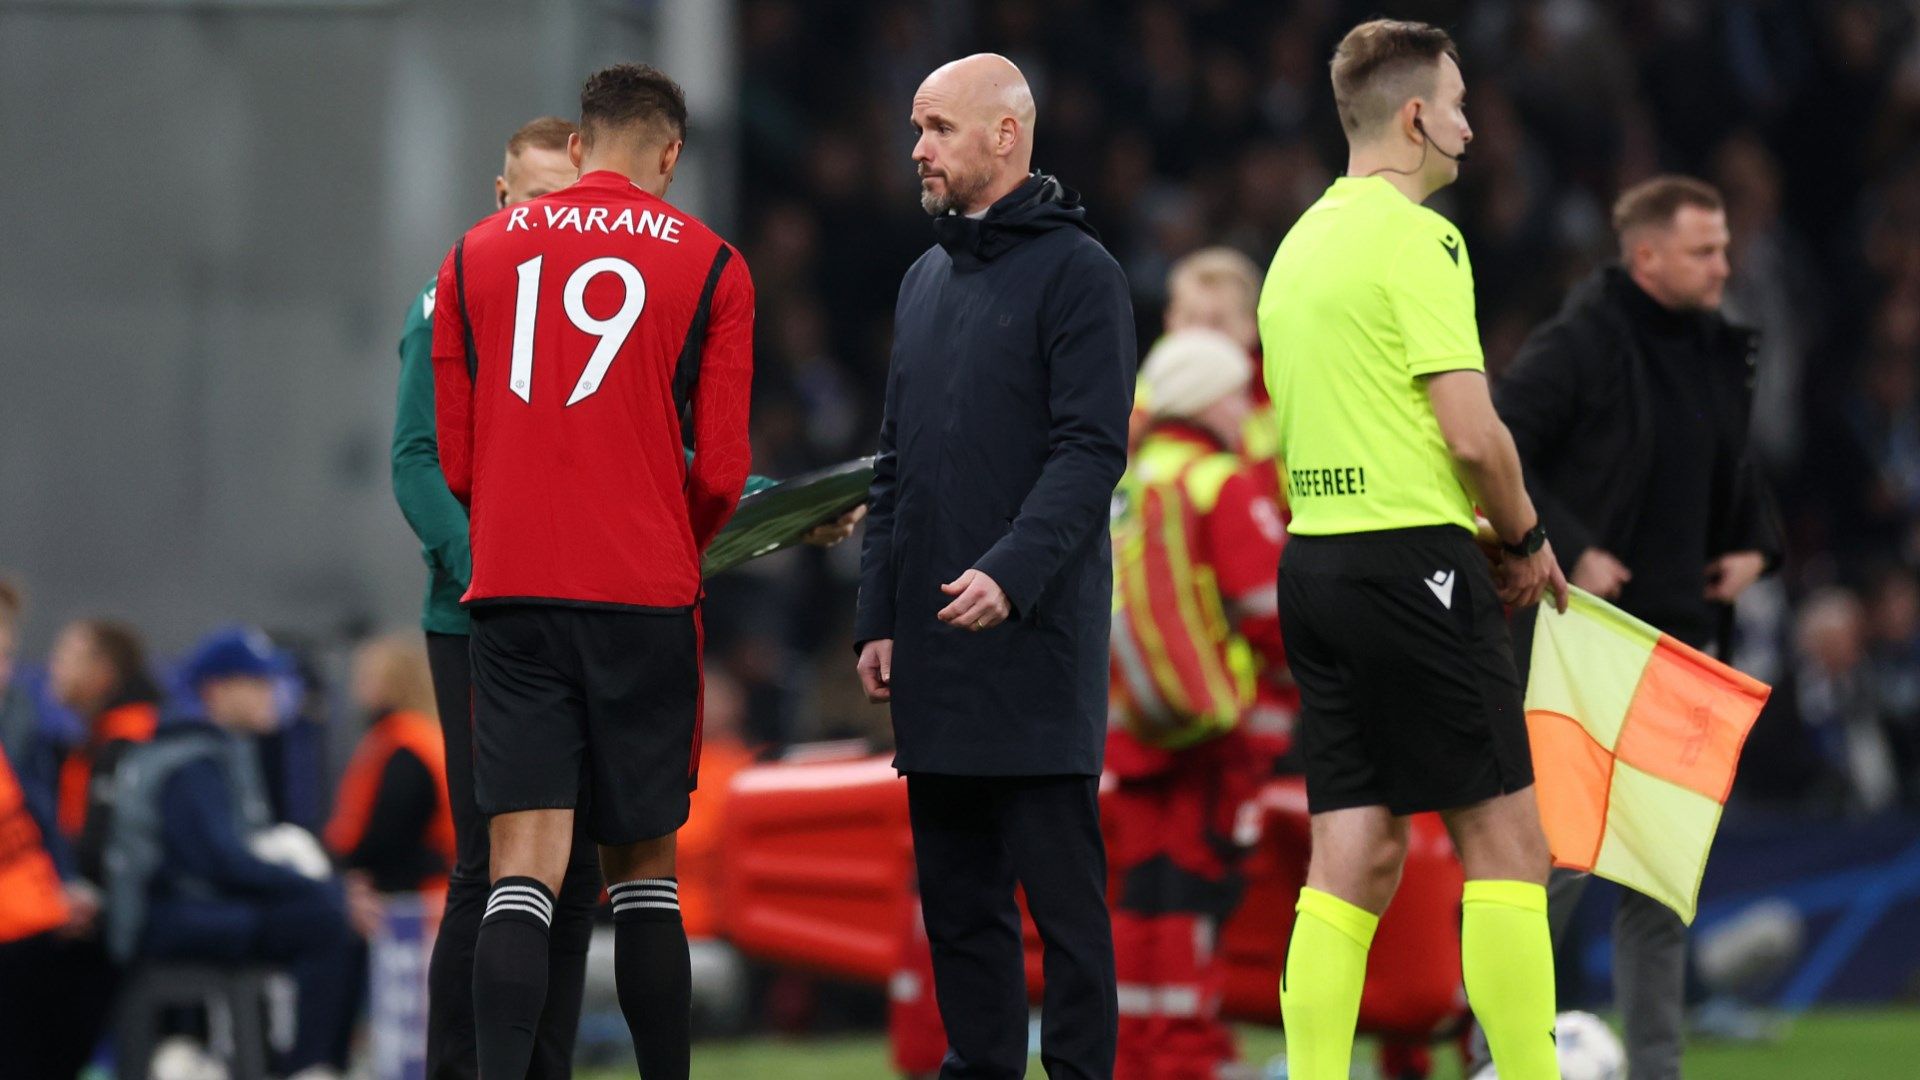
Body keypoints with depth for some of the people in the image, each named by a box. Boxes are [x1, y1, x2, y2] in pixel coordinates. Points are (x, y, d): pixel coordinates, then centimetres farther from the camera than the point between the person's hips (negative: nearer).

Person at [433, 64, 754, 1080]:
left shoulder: (476, 254, 9)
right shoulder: (708, 265, 2)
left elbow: (454, 461, 9)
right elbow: (720, 470, 0)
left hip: (511, 589, 1)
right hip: (647, 595, -1)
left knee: (522, 870, -5)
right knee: (643, 870, 10)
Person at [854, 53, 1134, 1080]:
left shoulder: (1075, 272, -5)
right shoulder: (924, 282, 19)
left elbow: (1090, 450, -13)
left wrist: (1013, 572, -24)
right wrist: (879, 615, 13)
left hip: (1035, 638, -7)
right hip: (934, 648, 7)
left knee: (1058, 881, -6)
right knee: (955, 889, 8)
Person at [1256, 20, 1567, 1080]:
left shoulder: (1300, 243, 16)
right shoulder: (1416, 238, -11)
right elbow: (1471, 434, -16)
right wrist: (1527, 538, 1)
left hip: (1311, 556, 8)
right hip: (1412, 558, -8)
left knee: (1356, 852, 6)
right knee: (1504, 837, -3)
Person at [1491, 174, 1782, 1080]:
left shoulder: (1718, 352, 11)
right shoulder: (1580, 344, -12)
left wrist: (1754, 543, 10)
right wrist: (1568, 551, -21)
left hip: (1679, 640, 7)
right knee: (1563, 852, -8)